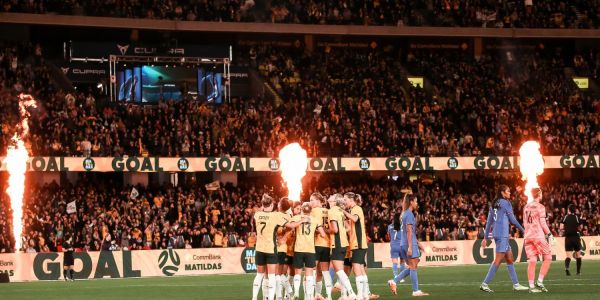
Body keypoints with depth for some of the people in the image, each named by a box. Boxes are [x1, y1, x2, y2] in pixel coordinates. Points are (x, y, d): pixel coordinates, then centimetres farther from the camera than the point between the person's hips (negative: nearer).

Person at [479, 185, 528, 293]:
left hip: (496, 234, 9)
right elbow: (512, 219, -5)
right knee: (498, 260, -9)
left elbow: (489, 222, 16)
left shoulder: (494, 204, 15)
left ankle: (516, 284, 14)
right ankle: (485, 283, -12)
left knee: (510, 259, 12)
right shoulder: (505, 203, -7)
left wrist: (485, 237, 18)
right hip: (502, 234, -9)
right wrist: (523, 229, 7)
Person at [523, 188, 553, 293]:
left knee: (532, 261, 3)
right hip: (538, 236, -6)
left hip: (528, 236, 6)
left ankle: (531, 286, -2)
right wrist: (549, 235, -1)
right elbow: (543, 223, -10)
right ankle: (539, 282, -4)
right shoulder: (540, 207, -7)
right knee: (548, 258, 5)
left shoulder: (526, 207, 13)